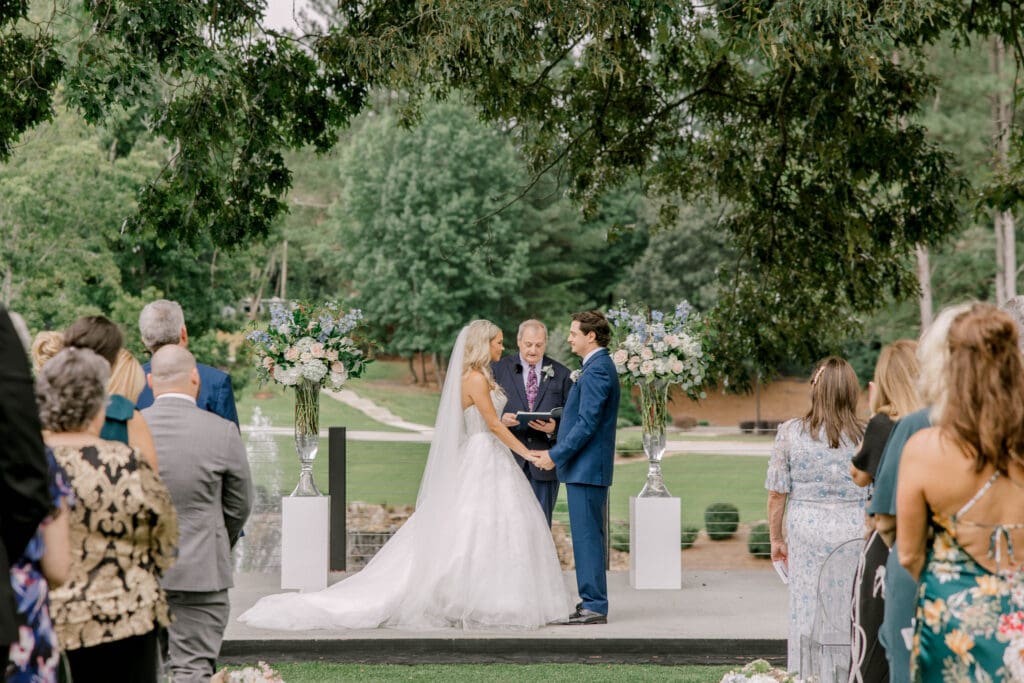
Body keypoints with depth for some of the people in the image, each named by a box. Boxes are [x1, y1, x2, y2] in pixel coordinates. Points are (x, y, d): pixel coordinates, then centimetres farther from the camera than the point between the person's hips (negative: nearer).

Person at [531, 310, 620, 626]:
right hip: (587, 466, 11)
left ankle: (594, 606, -4)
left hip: (586, 467, -11)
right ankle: (592, 602, 17)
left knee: (587, 537, -7)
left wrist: (555, 455, -17)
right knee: (588, 537, 12)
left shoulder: (597, 369, -16)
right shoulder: (598, 366, 17)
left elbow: (587, 423, -21)